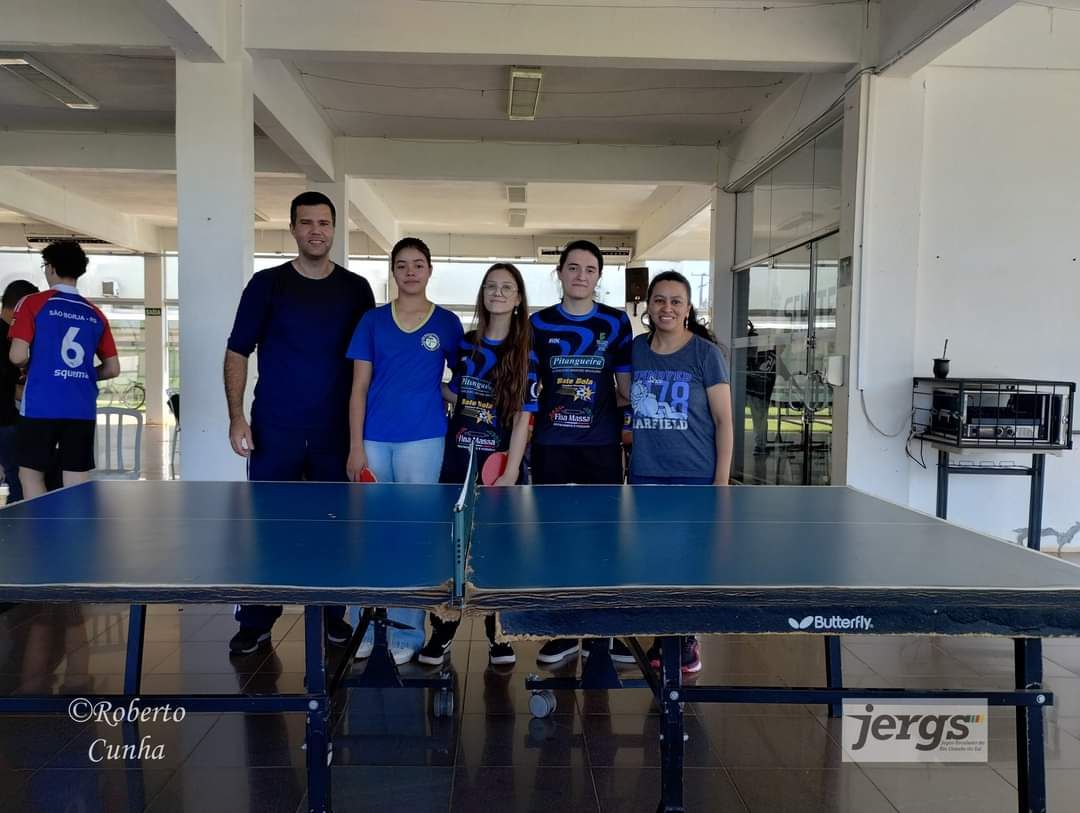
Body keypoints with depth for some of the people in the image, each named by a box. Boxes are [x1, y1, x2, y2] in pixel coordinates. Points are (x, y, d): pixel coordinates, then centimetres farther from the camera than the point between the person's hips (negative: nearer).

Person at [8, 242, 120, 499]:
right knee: (77, 486, 5)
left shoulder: (33, 303, -2)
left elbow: (17, 356, -8)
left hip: (41, 406, -3)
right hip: (83, 410, 3)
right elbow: (113, 369, 9)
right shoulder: (95, 314, 8)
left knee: (31, 475, 10)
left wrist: (30, 364, 13)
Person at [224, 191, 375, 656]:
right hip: (274, 430, -1)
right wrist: (236, 417, -7)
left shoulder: (356, 289, 6)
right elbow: (238, 353, 3)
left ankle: (335, 616, 22)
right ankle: (256, 624, 16)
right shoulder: (267, 284, 2)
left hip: (337, 431, 1)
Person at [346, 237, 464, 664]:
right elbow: (359, 387, 3)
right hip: (374, 439, 1)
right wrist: (356, 448, -3)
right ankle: (365, 628, 22)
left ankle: (407, 633, 16)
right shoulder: (372, 320, 5)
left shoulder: (447, 323, 4)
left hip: (423, 439, -1)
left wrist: (429, 391, -4)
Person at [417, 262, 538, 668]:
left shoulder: (526, 354, -3)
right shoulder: (464, 344, 7)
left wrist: (511, 472, -14)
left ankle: (499, 634, 20)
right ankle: (442, 631, 18)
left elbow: (522, 417, -8)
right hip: (457, 462, 3)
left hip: (501, 466, -3)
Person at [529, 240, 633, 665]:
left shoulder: (616, 322, 4)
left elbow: (626, 387, 8)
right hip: (550, 444, 1)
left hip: (602, 444, -1)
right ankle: (564, 631, 20)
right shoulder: (539, 323, 6)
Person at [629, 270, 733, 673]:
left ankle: (687, 639, 21)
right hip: (646, 474, 4)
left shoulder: (705, 353, -6)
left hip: (695, 475, -3)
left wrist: (722, 482, -10)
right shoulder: (636, 349, 5)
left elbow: (723, 421, -6)